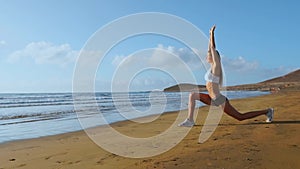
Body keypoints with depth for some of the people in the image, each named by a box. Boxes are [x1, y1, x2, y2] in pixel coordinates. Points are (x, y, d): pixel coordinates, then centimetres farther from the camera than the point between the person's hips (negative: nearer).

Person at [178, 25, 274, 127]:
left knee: (240, 117, 4)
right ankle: (190, 120, -2)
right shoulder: (213, 66, 8)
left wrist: (212, 33, -8)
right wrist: (211, 35, 19)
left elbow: (213, 48, -15)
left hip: (220, 100, -9)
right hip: (214, 100, 9)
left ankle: (267, 111, 21)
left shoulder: (216, 66, -13)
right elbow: (210, 48, 14)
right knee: (192, 95, 1)